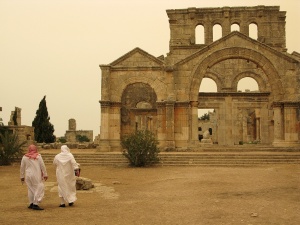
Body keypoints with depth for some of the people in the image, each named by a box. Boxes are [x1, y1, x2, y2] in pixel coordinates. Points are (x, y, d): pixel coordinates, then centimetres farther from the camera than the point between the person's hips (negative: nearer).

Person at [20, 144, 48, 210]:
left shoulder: (24, 157, 3)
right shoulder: (38, 156, -4)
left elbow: (22, 167, 8)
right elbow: (42, 166, -4)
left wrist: (22, 176, 17)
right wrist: (45, 174, 3)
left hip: (28, 175, 4)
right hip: (36, 175, -4)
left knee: (30, 189, 13)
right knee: (39, 189, 0)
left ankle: (31, 204, 17)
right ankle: (35, 204, -5)